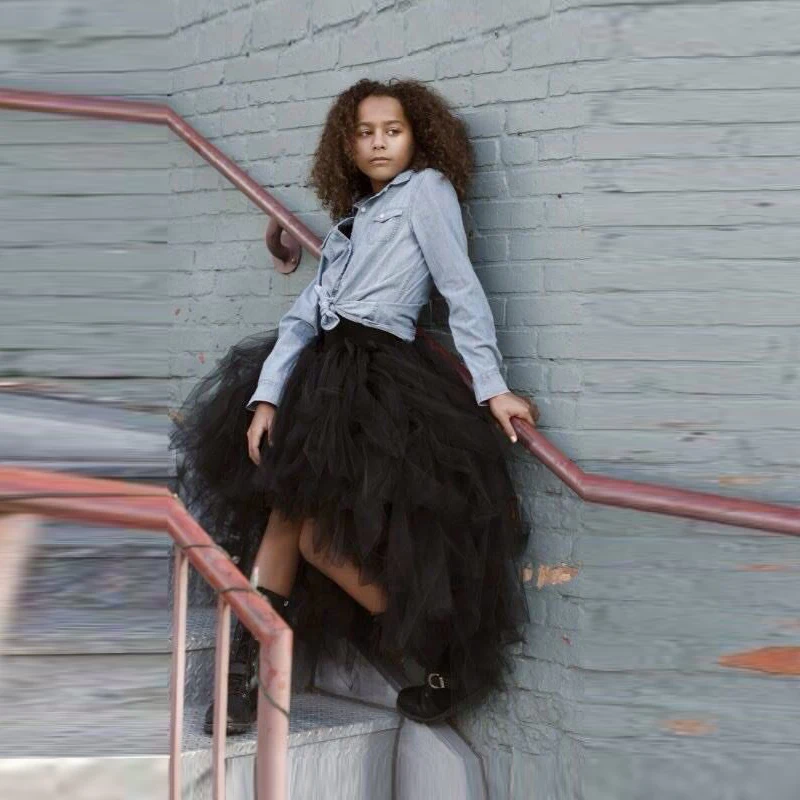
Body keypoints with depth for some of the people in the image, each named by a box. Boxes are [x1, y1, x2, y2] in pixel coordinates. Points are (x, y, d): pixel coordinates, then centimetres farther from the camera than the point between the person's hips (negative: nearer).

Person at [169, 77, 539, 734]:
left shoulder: (426, 188, 5)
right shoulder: (351, 219, 23)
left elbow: (462, 289, -4)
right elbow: (303, 315, 11)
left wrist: (491, 386, -10)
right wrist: (265, 397, -1)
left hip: (381, 374, -8)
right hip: (325, 371, 8)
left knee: (322, 537, -11)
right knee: (284, 511, 2)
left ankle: (445, 662, 2)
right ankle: (246, 675, 7)